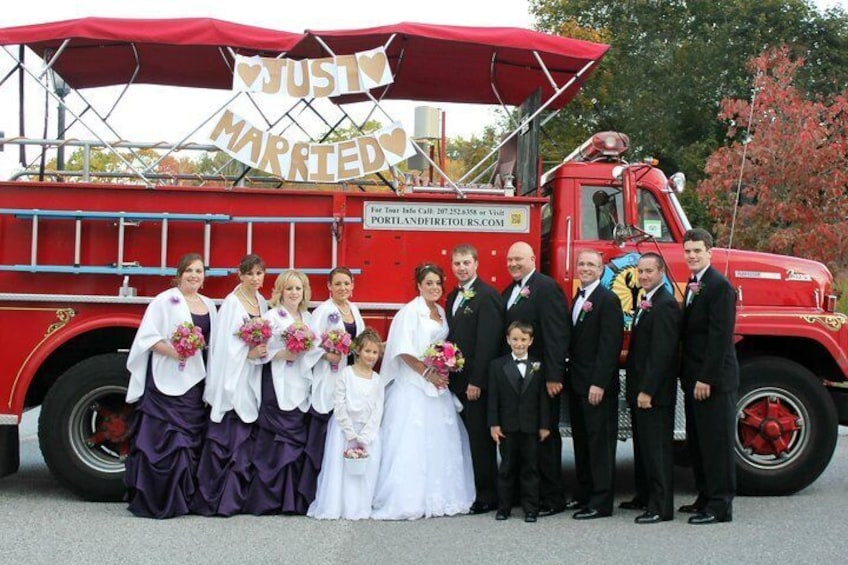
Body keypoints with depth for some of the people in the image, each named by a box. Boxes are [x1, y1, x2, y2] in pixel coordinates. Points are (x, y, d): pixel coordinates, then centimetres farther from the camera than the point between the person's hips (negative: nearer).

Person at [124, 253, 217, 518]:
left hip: (195, 380, 6)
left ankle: (185, 498, 14)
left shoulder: (209, 305, 17)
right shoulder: (165, 300, -2)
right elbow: (148, 336, -8)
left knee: (192, 439, 7)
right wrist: (172, 351, -21)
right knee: (163, 438, -7)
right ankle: (156, 501, -2)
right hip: (166, 380, -6)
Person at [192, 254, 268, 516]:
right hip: (233, 378, -7)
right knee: (226, 440, -8)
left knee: (246, 439, 6)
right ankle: (211, 498, -3)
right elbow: (224, 343, -13)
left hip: (253, 379, 7)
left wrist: (263, 350, 1)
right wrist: (250, 353, -18)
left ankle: (235, 497, 12)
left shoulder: (262, 303, 14)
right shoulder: (232, 303, -8)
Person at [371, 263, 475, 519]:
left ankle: (438, 497, 16)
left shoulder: (441, 312, 13)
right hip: (413, 385, -7)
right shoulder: (410, 312, -9)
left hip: (438, 385, 7)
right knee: (412, 443, -7)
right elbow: (403, 351, -15)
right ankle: (408, 499, -2)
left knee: (440, 442, 8)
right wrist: (427, 373, -17)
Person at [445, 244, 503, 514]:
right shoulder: (453, 297, 16)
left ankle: (487, 496, 7)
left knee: (480, 439, -2)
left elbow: (488, 342, -17)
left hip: (477, 384, -8)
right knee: (465, 438, 12)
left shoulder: (487, 296, -11)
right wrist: (448, 375, 9)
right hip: (457, 381, 8)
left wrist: (476, 381, -20)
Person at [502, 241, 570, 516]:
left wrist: (553, 376, -21)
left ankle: (552, 498, 9)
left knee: (545, 437, 0)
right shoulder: (508, 292, 16)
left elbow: (556, 334, -16)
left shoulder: (546, 287, -10)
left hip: (540, 377, -8)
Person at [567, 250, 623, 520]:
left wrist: (599, 383, -21)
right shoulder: (578, 298, 16)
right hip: (577, 384, 9)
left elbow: (610, 345, -17)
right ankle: (584, 495, 23)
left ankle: (601, 502, 1)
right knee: (581, 440, 13)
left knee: (600, 442, -3)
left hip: (598, 386, -8)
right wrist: (570, 378, 11)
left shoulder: (608, 300, -11)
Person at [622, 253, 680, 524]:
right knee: (642, 445, 18)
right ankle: (644, 496, 29)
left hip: (655, 392, -10)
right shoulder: (646, 303, 16)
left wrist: (647, 390, -23)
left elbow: (662, 352, -22)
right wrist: (635, 388, 16)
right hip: (640, 389, 10)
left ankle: (661, 506, 1)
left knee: (657, 448, -5)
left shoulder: (665, 305, -16)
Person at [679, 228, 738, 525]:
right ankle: (705, 497, 24)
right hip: (695, 378, 10)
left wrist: (707, 378, -21)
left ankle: (720, 505, 3)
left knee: (716, 441, -3)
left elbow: (720, 336, -19)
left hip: (714, 380, -10)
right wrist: (689, 376, 14)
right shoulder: (694, 283, 16)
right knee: (697, 441, 15)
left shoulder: (719, 285, -14)